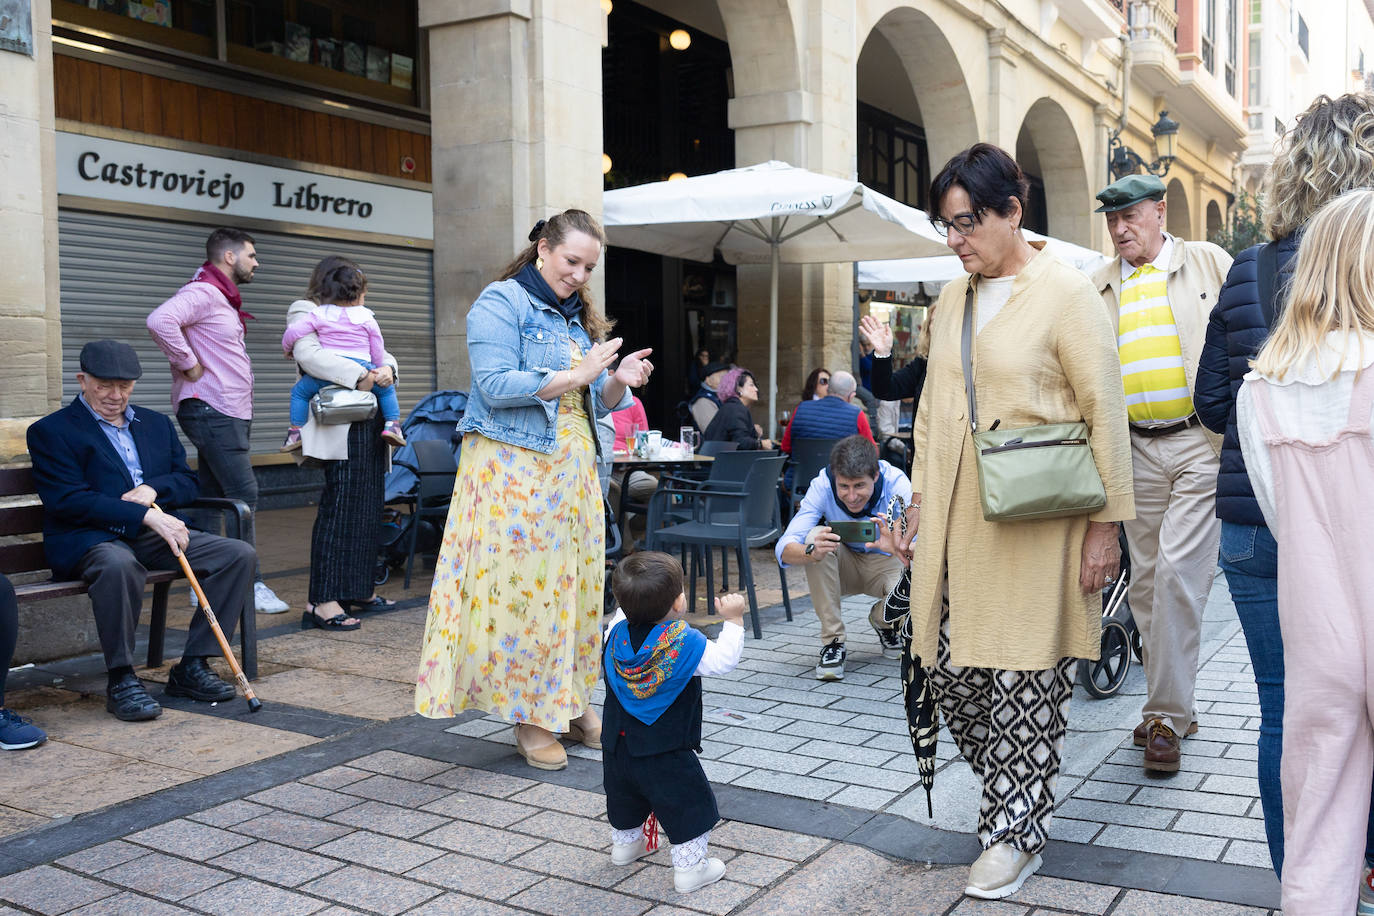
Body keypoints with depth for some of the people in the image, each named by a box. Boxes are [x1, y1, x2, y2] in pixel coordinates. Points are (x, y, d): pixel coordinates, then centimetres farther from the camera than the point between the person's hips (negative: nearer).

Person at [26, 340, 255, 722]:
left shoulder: (157, 423, 22)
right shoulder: (51, 432, 3)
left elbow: (188, 481, 19)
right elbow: (68, 500, -11)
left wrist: (154, 489, -5)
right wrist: (145, 516, -20)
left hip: (156, 533, 6)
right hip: (90, 539, -6)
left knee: (240, 554, -14)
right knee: (118, 564, -41)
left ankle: (192, 667, -9)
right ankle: (121, 680, -23)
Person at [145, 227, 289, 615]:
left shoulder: (223, 299, 21)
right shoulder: (202, 293, -11)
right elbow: (160, 320, -29)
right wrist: (189, 364, -21)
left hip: (228, 414, 10)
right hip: (212, 411, -10)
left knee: (214, 496, 11)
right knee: (244, 494, -10)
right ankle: (251, 585, -6)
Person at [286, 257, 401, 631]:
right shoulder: (304, 312, 1)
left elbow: (383, 353, 18)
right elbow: (308, 354, -17)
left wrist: (386, 368, -6)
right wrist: (359, 375, -22)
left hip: (369, 425, 9)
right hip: (339, 428, -9)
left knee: (366, 508, 10)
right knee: (339, 506, -14)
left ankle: (357, 590, 18)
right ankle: (321, 601, -13)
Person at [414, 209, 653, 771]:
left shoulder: (580, 317, 18)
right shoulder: (501, 303, -5)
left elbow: (596, 404, 19)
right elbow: (496, 386, -18)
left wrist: (620, 382, -3)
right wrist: (577, 375, -16)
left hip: (572, 471, 7)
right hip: (514, 469, -7)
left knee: (575, 584, 7)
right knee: (522, 586, -5)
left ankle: (571, 705, 18)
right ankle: (530, 720, 5)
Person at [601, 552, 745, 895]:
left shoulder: (617, 632, -7)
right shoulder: (686, 644, -23)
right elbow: (723, 661, -17)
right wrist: (733, 620, -11)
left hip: (617, 747, 7)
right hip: (665, 753, -7)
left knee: (625, 797, 29)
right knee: (689, 806, 8)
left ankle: (625, 844, 49)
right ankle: (690, 868, 11)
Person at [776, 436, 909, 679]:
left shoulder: (896, 483, -25)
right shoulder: (822, 485, -24)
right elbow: (784, 549, -31)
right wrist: (811, 553, -55)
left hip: (885, 563, 0)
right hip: (843, 568, 0)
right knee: (816, 536, -31)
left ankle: (883, 621, 8)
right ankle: (832, 641, -20)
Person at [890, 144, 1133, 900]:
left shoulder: (1065, 292, -6)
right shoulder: (951, 301, 13)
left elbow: (1105, 413, -7)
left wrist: (1105, 523, -10)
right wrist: (919, 503, 15)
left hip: (1035, 525, -6)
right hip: (955, 522, 6)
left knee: (1023, 677, 2)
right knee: (949, 669, 6)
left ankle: (1014, 833, 19)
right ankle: (1008, 783, 33)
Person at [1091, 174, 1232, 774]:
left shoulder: (1208, 262, 5)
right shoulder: (1098, 287, 14)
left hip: (1201, 442, -4)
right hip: (1136, 451, 4)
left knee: (1178, 574, -12)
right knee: (1145, 583, 9)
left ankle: (1164, 715, -2)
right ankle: (1175, 706, 24)